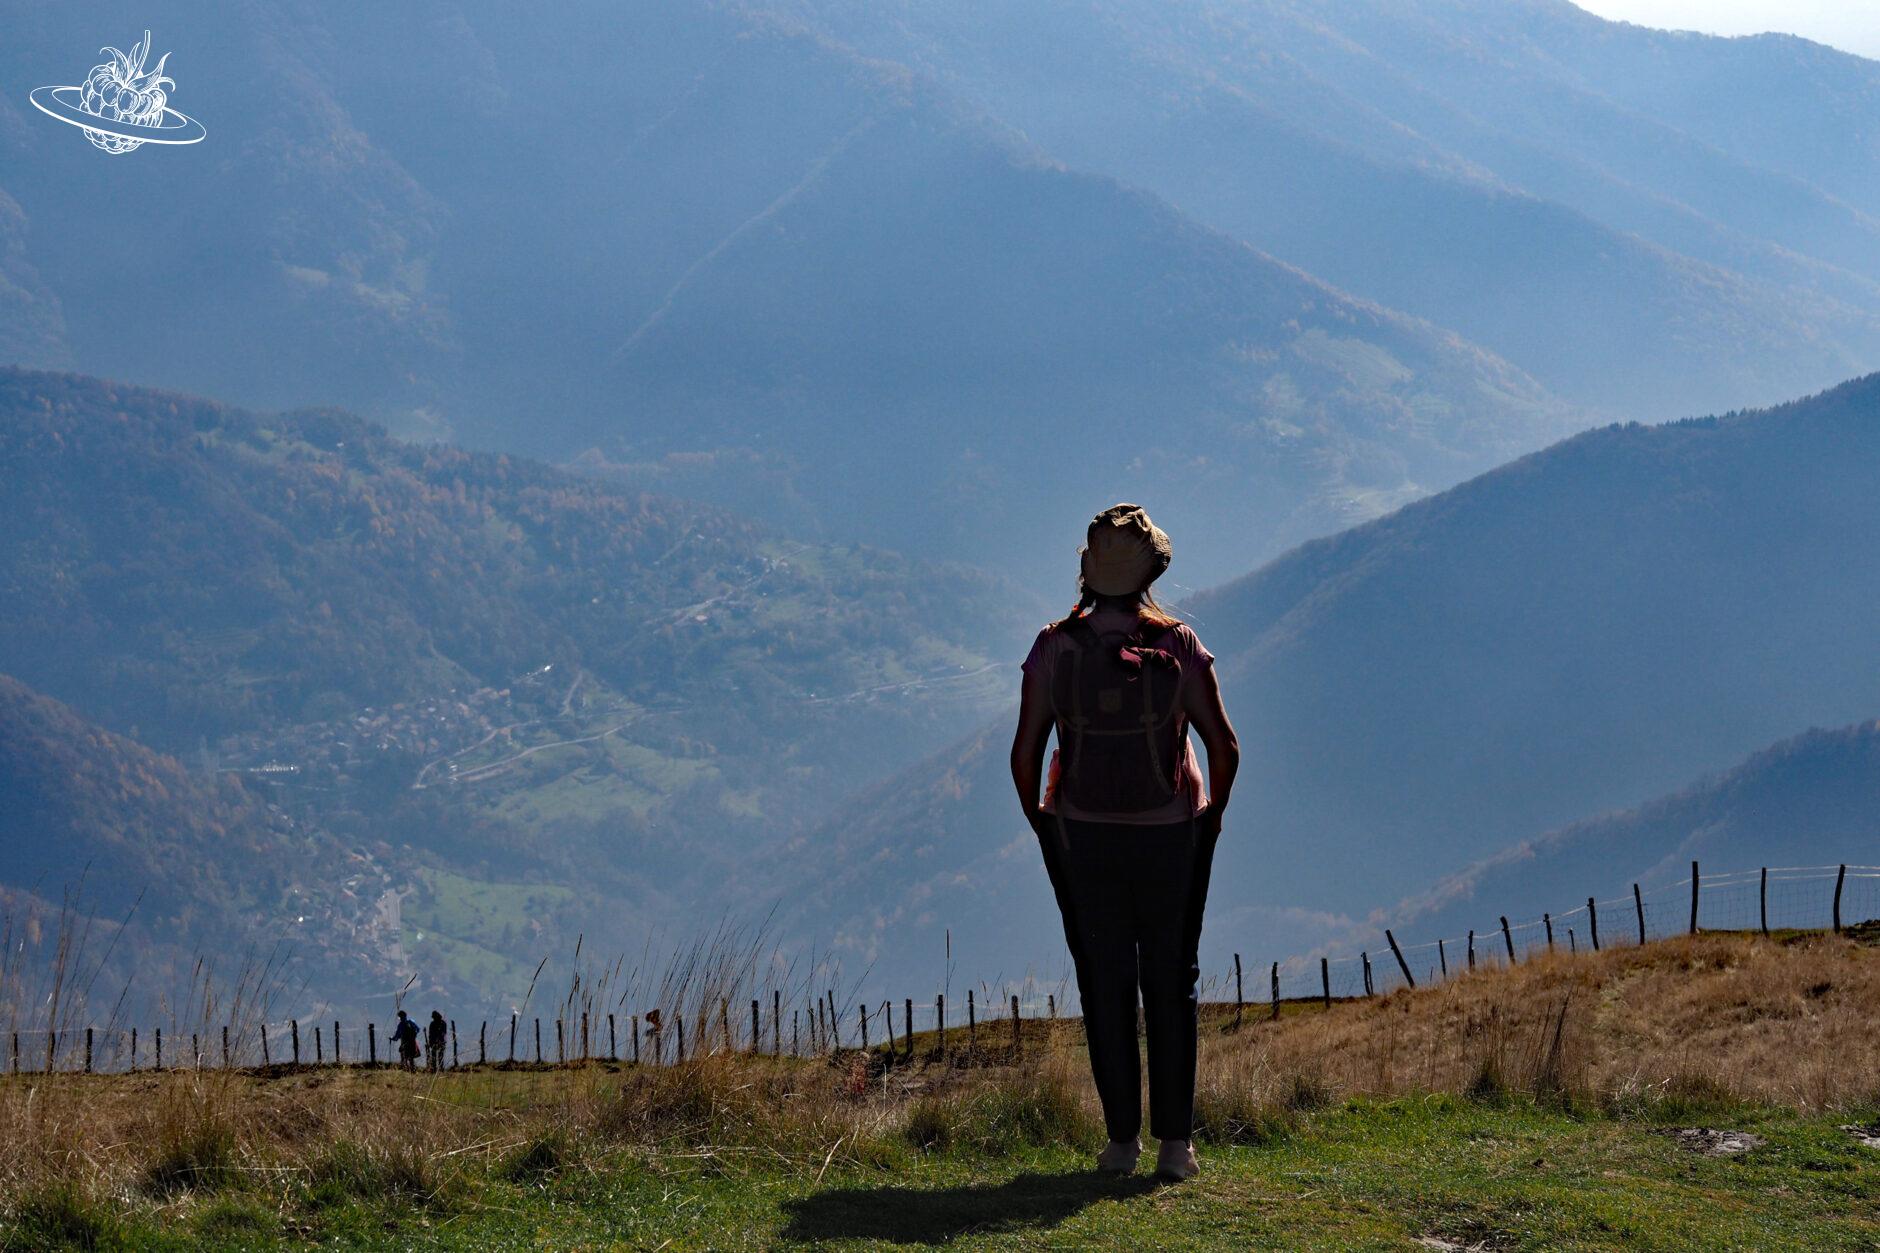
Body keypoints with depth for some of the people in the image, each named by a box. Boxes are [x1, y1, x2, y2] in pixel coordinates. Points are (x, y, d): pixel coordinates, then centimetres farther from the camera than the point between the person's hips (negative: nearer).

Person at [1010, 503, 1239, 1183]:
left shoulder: (1054, 648, -6)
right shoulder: (1179, 646, -6)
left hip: (1082, 838, 0)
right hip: (1169, 837, 0)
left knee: (1104, 987, 7)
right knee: (1171, 985, 6)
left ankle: (1122, 1137, 11)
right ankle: (1175, 1139, 8)